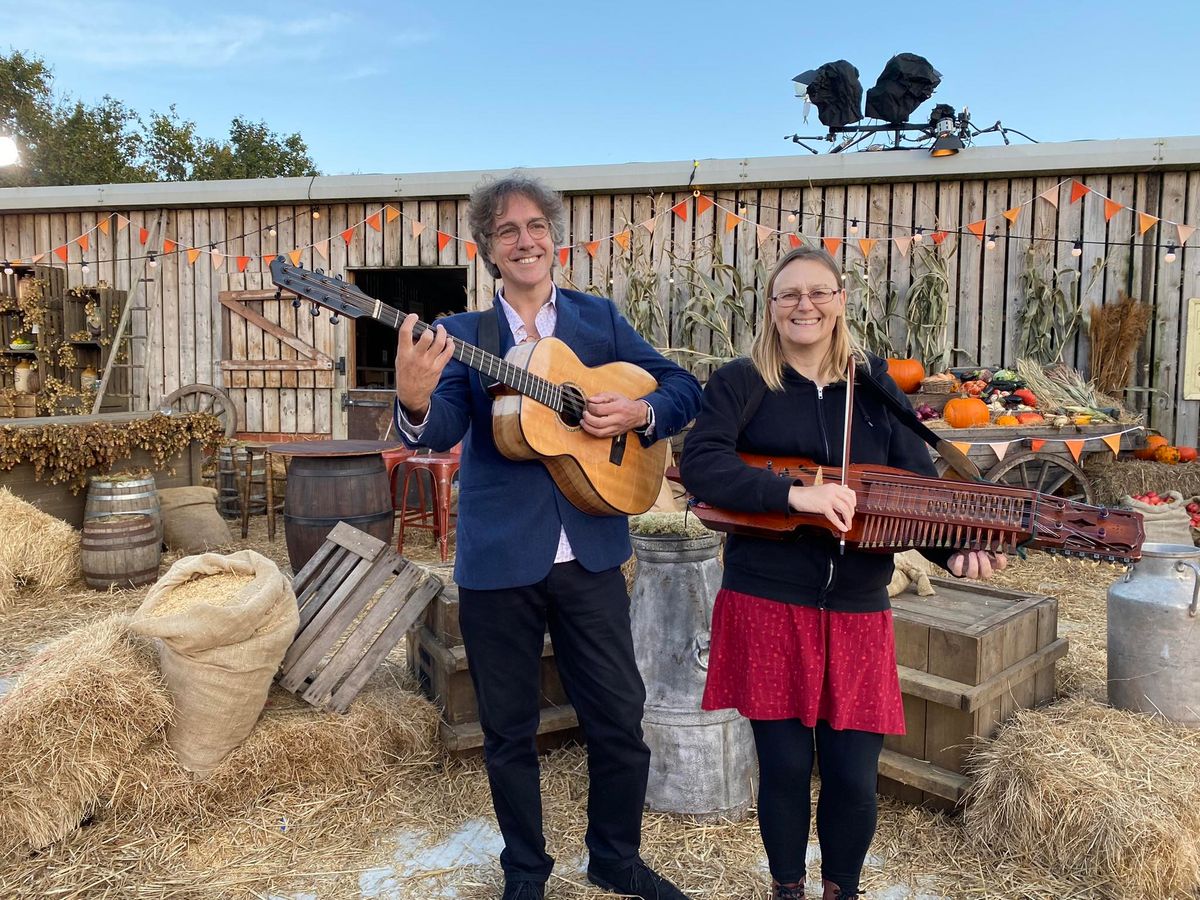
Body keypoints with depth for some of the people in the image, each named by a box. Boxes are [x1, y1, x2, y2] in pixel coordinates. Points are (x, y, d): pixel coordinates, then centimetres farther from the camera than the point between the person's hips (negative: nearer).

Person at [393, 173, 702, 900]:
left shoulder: (599, 318, 7)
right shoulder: (464, 334, 2)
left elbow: (684, 388, 7)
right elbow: (443, 430, -14)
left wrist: (637, 413, -14)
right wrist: (415, 401, -37)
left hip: (590, 554, 1)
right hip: (498, 558, -1)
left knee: (620, 719, 9)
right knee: (509, 731, 12)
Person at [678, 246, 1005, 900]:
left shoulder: (875, 386, 8)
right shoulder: (740, 383, 0)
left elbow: (918, 486, 3)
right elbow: (698, 464, -15)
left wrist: (955, 550, -16)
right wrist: (794, 494, -26)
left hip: (857, 611, 2)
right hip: (766, 604, -2)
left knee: (852, 775, 4)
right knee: (784, 765, 6)